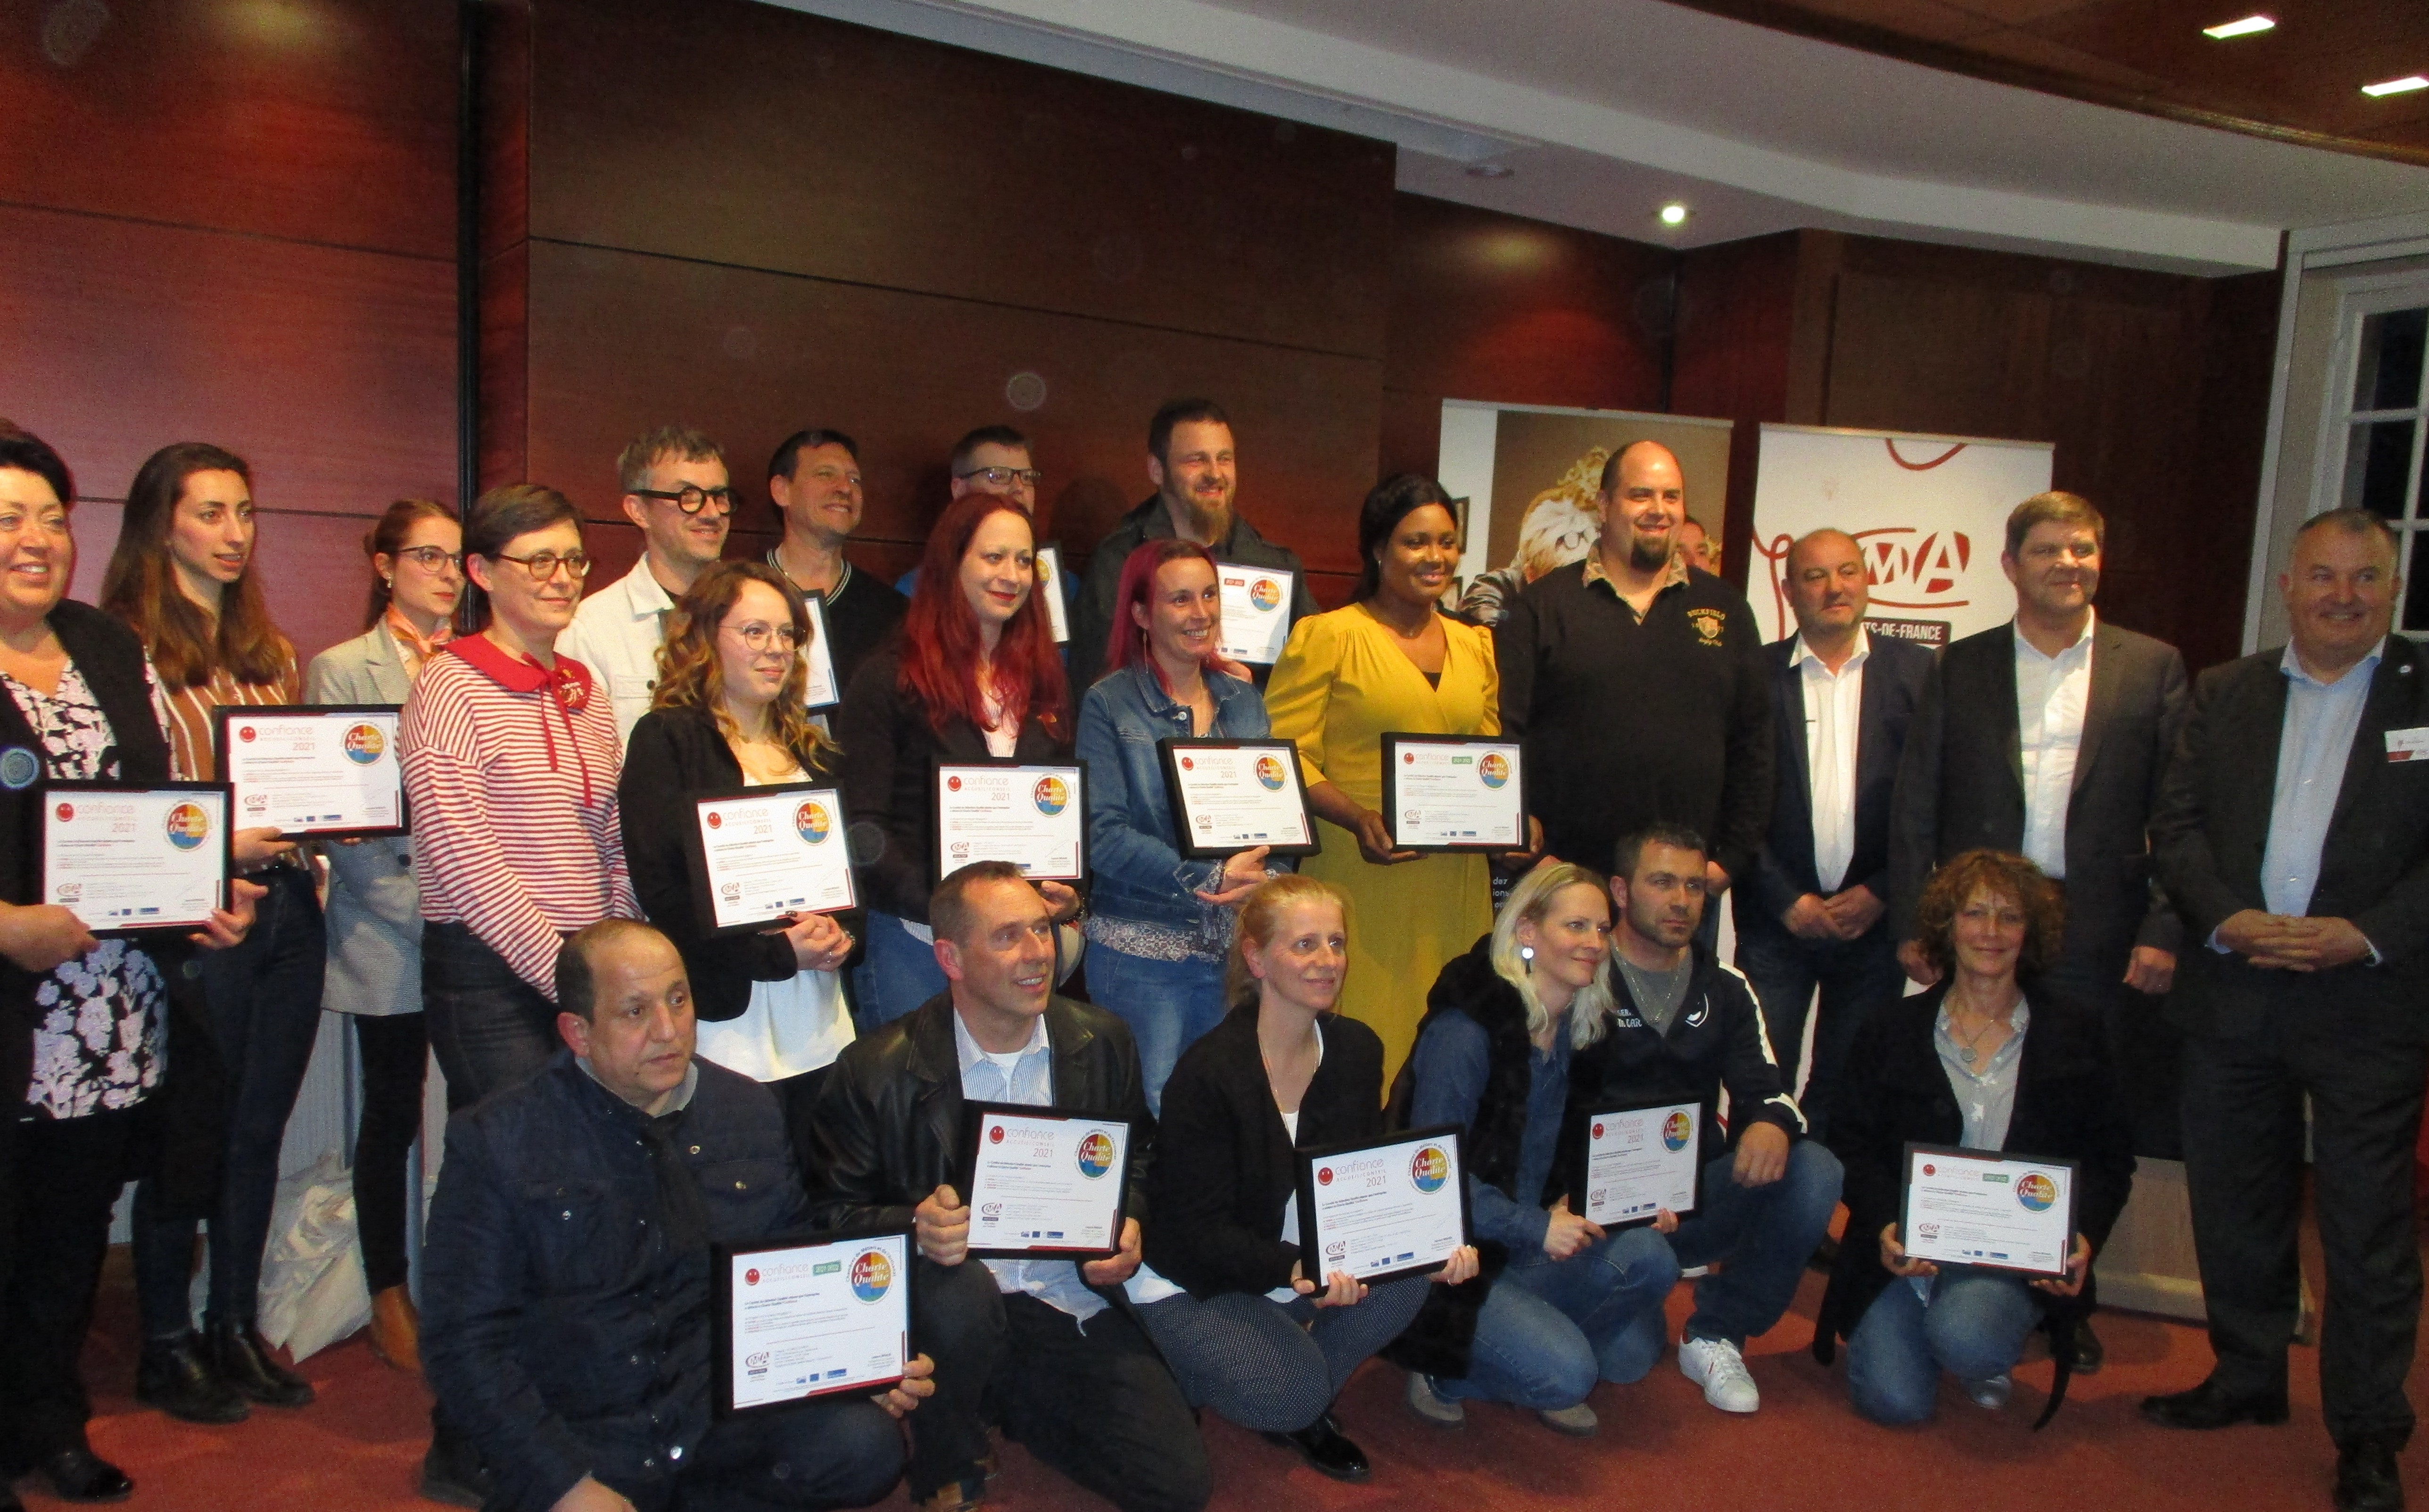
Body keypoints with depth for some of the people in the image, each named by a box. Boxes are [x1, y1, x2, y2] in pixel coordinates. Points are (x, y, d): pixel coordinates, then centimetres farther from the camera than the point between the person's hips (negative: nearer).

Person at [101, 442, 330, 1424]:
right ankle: (165, 1348, 20)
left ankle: (236, 1326, 26)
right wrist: (217, 843, -22)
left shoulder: (268, 649, 15)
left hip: (288, 909, 6)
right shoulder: (128, 650, -7)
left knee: (259, 1131, 13)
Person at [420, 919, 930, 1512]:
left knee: (866, 1445, -25)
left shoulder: (750, 1112, 7)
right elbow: (467, 1344, -5)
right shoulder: (496, 1142, -2)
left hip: (728, 1418, 3)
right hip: (582, 1436, -2)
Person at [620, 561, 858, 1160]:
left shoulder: (813, 752, 18)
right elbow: (660, 886, -11)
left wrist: (839, 935, -3)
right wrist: (778, 952, -14)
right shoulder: (666, 739, -2)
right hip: (728, 1027, -6)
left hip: (821, 1026, 6)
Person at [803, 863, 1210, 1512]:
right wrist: (916, 1226, -25)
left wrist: (1129, 1223, -5)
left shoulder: (1101, 1041, 1)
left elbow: (1140, 1154, 16)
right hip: (950, 1303, -3)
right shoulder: (879, 1070, -10)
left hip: (1077, 1306, 3)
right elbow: (831, 1209, -5)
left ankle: (1011, 1402, 19)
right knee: (958, 1297, -39)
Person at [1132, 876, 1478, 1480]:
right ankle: (1180, 1381, 6)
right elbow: (1199, 1231, -23)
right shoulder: (1208, 1073, -24)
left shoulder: (1358, 1050, -5)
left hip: (1312, 1264, 6)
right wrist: (1296, 1269, -40)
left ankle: (1303, 1408, 4)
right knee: (1290, 1394, -27)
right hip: (1190, 1282, -6)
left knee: (1406, 1281, -20)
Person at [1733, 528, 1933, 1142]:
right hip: (1777, 919, -1)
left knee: (1850, 1088, 8)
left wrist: (1882, 893, -6)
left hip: (1874, 916, 1)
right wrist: (1787, 899, -6)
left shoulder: (1916, 669, 4)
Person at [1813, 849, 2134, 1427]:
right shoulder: (1895, 1027, 7)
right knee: (1895, 1399, -19)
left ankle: (1987, 1358, 5)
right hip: (1907, 1248, 1)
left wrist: (2083, 1237, -10)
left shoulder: (2075, 1036, 9)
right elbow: (1853, 1142, 3)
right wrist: (1885, 1225, -15)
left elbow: (2110, 1157, 9)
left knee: (1965, 1339, -33)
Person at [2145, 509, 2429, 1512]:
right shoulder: (2225, 694, 10)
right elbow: (2176, 824, 4)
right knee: (2235, 1203, 13)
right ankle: (2248, 1379, 31)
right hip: (2233, 994, 3)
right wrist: (2225, 918, -10)